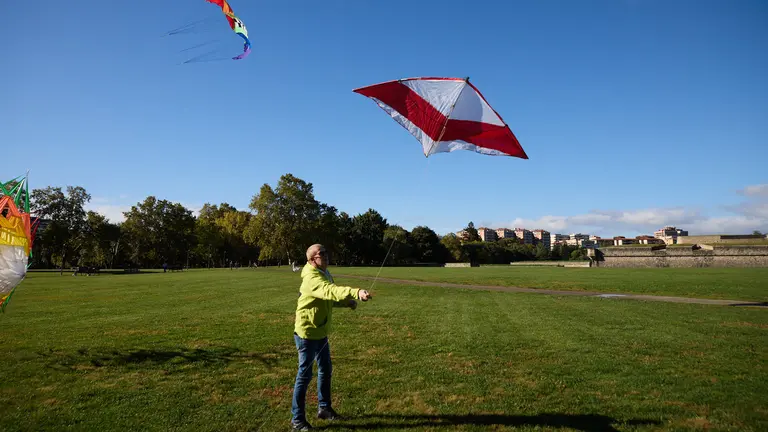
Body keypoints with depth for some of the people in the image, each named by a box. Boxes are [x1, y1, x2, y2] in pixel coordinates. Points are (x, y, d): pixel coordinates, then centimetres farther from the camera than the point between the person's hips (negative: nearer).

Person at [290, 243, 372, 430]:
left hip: (321, 333, 9)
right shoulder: (312, 278, -26)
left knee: (325, 371, 19)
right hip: (307, 334, -9)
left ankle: (324, 408, 35)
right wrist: (357, 292, -59)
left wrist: (347, 302, -4)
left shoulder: (325, 274, 5)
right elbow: (331, 291, -45)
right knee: (305, 375, 2)